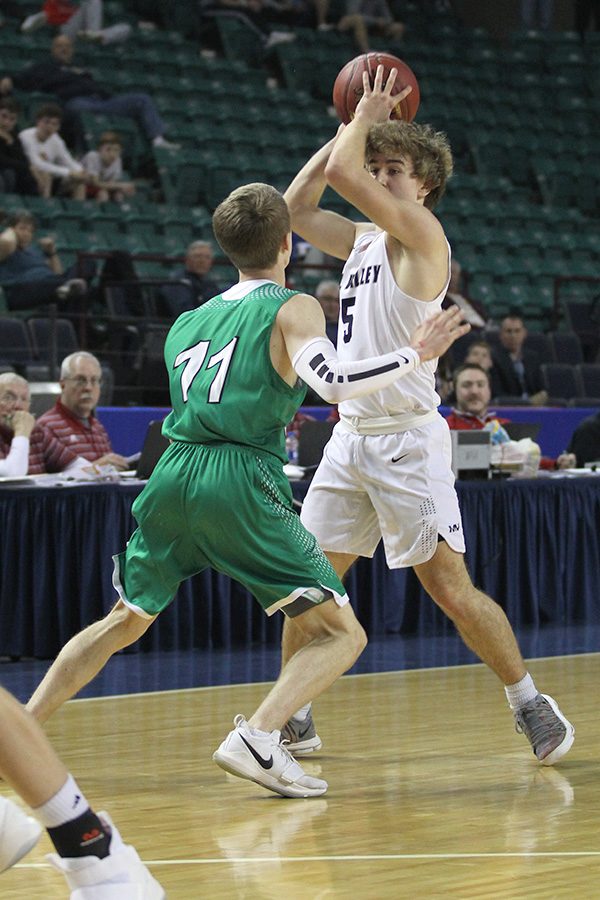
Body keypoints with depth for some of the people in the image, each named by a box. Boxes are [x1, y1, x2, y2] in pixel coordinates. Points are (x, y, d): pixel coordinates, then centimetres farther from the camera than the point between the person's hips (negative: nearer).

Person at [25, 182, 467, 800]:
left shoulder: (187, 322, 22)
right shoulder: (292, 309, 4)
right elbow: (333, 382, -13)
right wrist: (415, 354, -4)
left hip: (173, 476, 6)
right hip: (241, 482, -6)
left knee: (122, 624, 26)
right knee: (341, 634, 1)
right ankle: (257, 738, -19)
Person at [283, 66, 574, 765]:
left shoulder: (421, 234, -10)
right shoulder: (364, 240, 14)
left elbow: (341, 173, -19)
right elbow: (295, 208, 21)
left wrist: (367, 117, -2)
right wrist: (355, 125, 16)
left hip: (406, 439, -8)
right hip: (351, 437, 8)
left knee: (451, 588, -8)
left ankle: (529, 702, 5)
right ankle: (292, 717, 16)